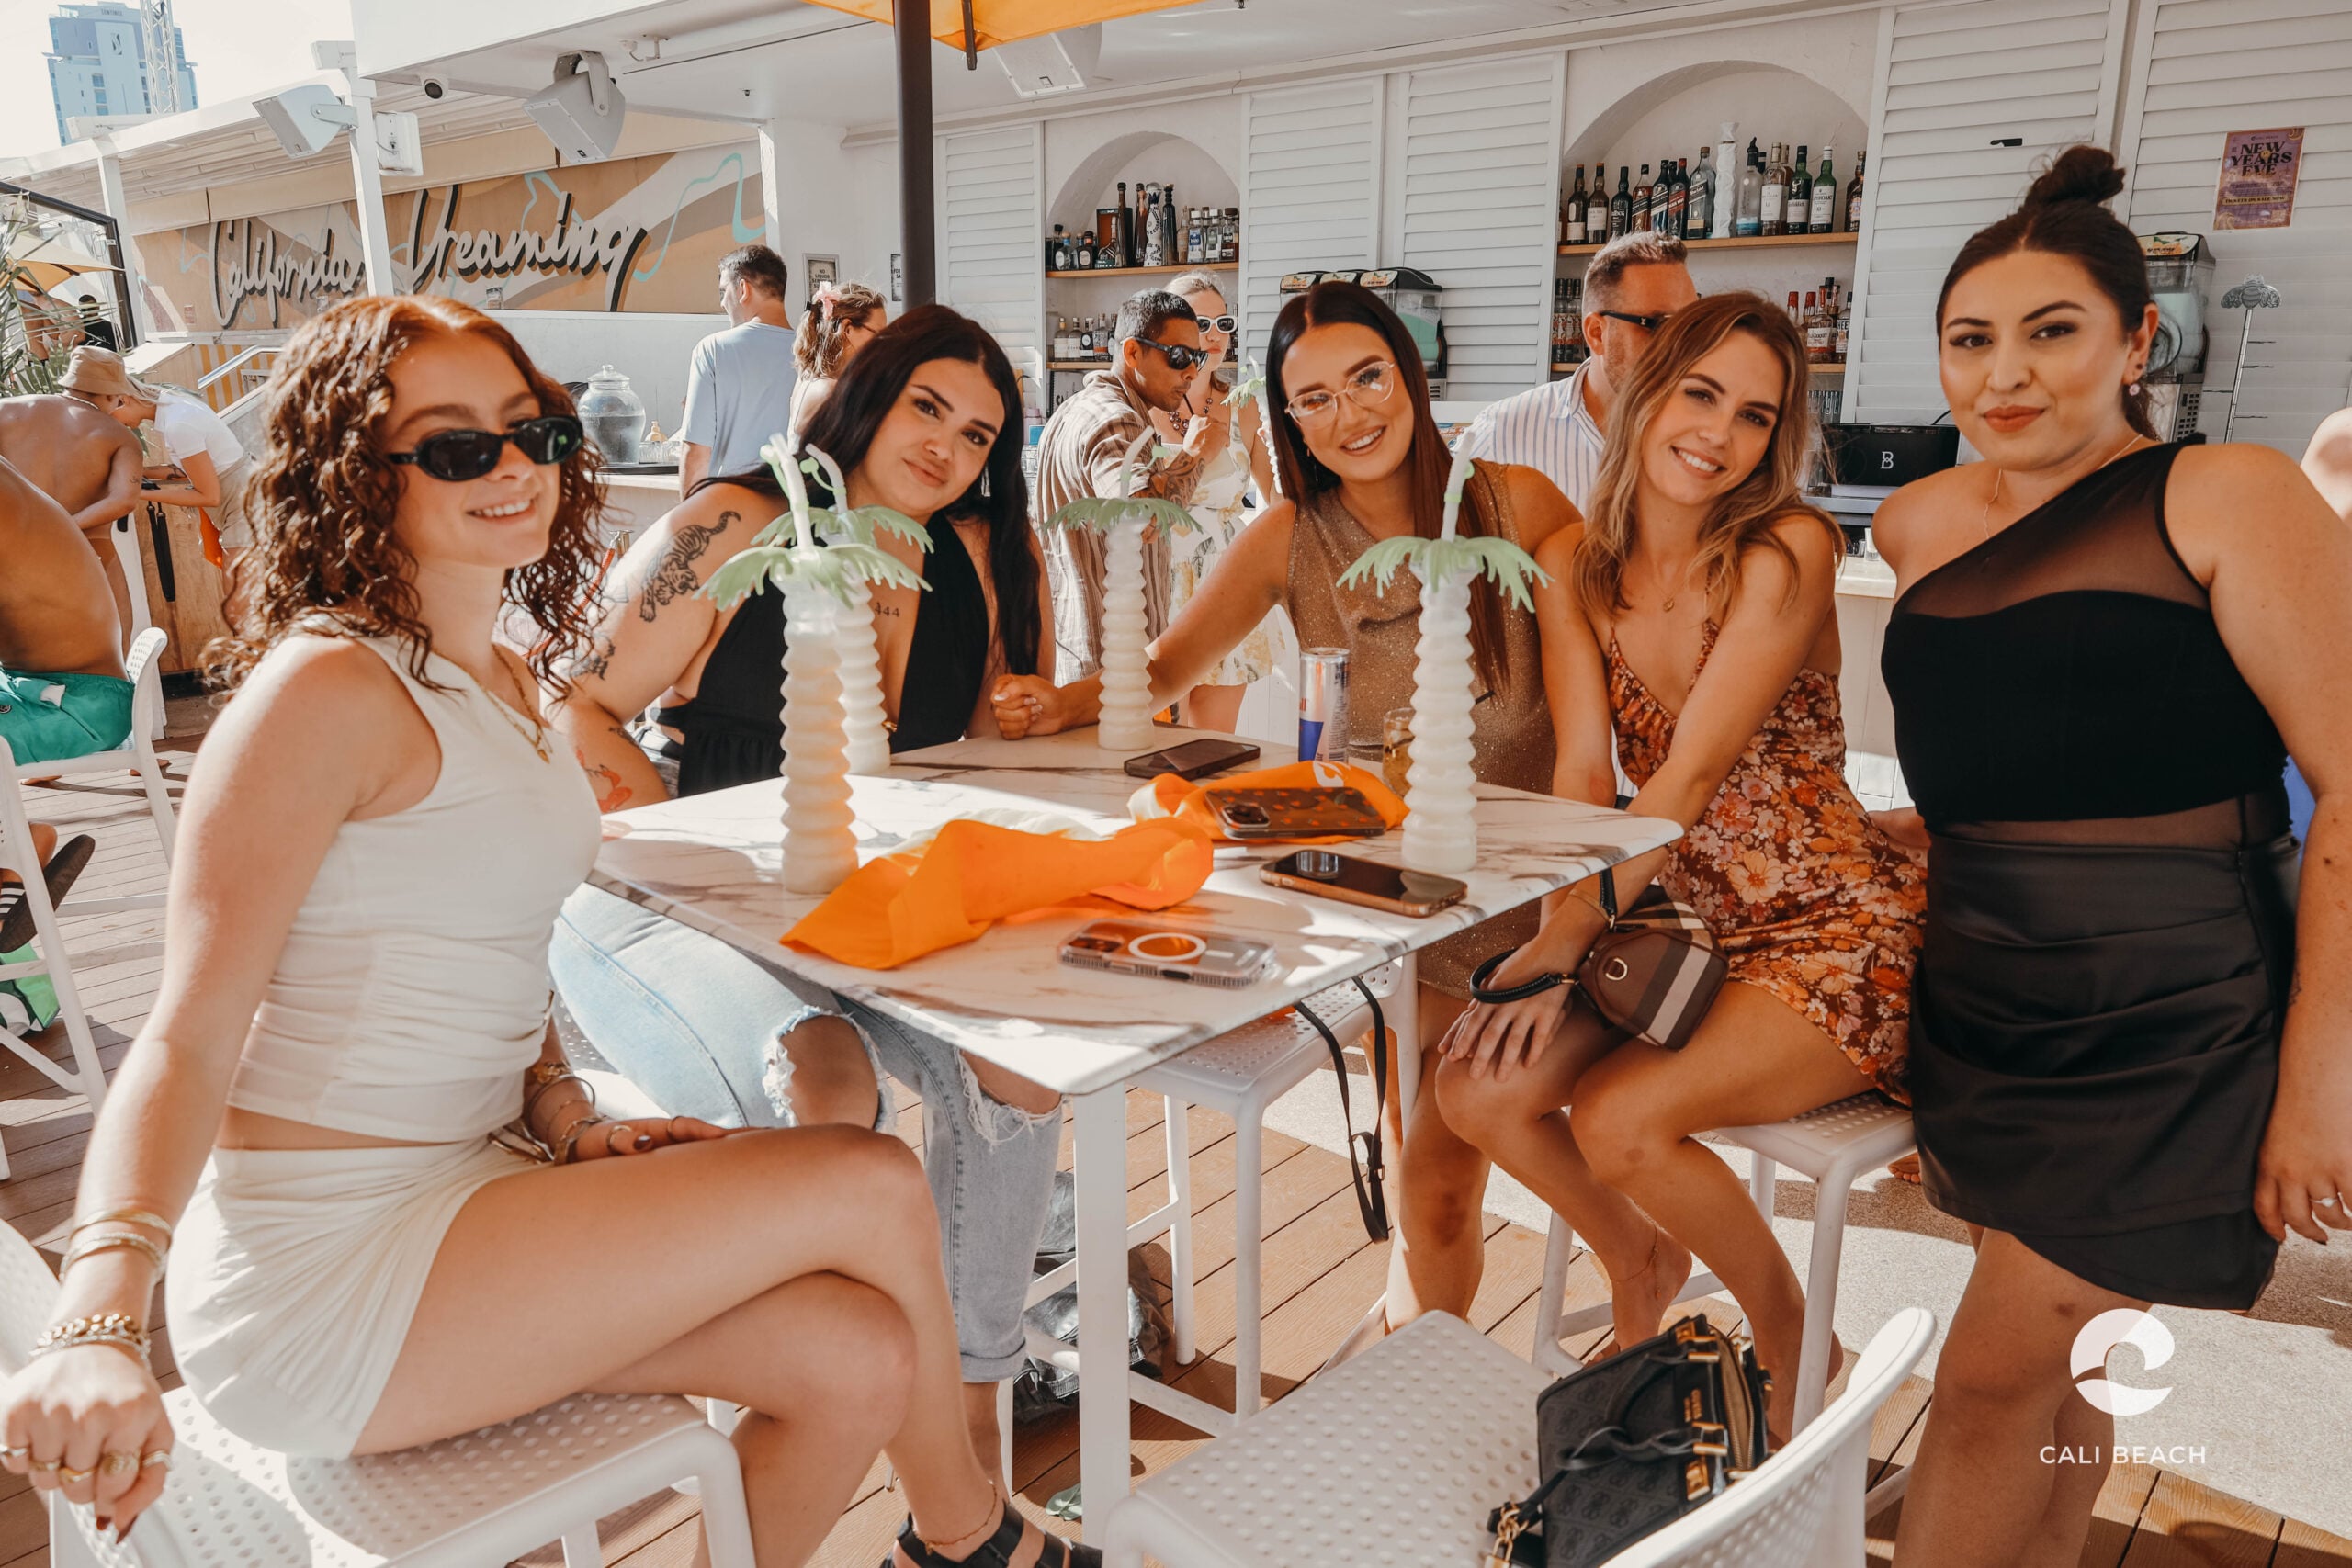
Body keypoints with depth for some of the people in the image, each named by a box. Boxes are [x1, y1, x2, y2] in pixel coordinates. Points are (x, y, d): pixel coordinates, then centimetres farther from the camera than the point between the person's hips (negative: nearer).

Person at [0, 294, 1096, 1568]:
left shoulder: (502, 676, 11)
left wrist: (567, 1122, 1)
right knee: (875, 1187, -11)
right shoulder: (329, 686, -16)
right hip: (319, 1270, -8)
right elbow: (188, 1039, -21)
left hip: (460, 1184, 8)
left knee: (858, 1358, -6)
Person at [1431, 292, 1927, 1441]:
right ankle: (1640, 1263, 23)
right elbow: (1583, 770, -7)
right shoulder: (1572, 566, 1)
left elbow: (1688, 779, -21)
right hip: (1677, 927, 6)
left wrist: (1562, 945, -24)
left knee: (1621, 1119, -25)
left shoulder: (1786, 551, -16)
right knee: (1478, 1087, -10)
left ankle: (1794, 1343, 7)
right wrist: (1555, 944, -21)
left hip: (1832, 935, -5)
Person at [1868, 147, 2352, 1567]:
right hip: (1981, 1006, 5)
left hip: (2176, 1024, -5)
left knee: (1996, 1378, -3)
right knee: (2062, 1396, 14)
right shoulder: (1919, 524, 9)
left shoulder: (2230, 497, -7)